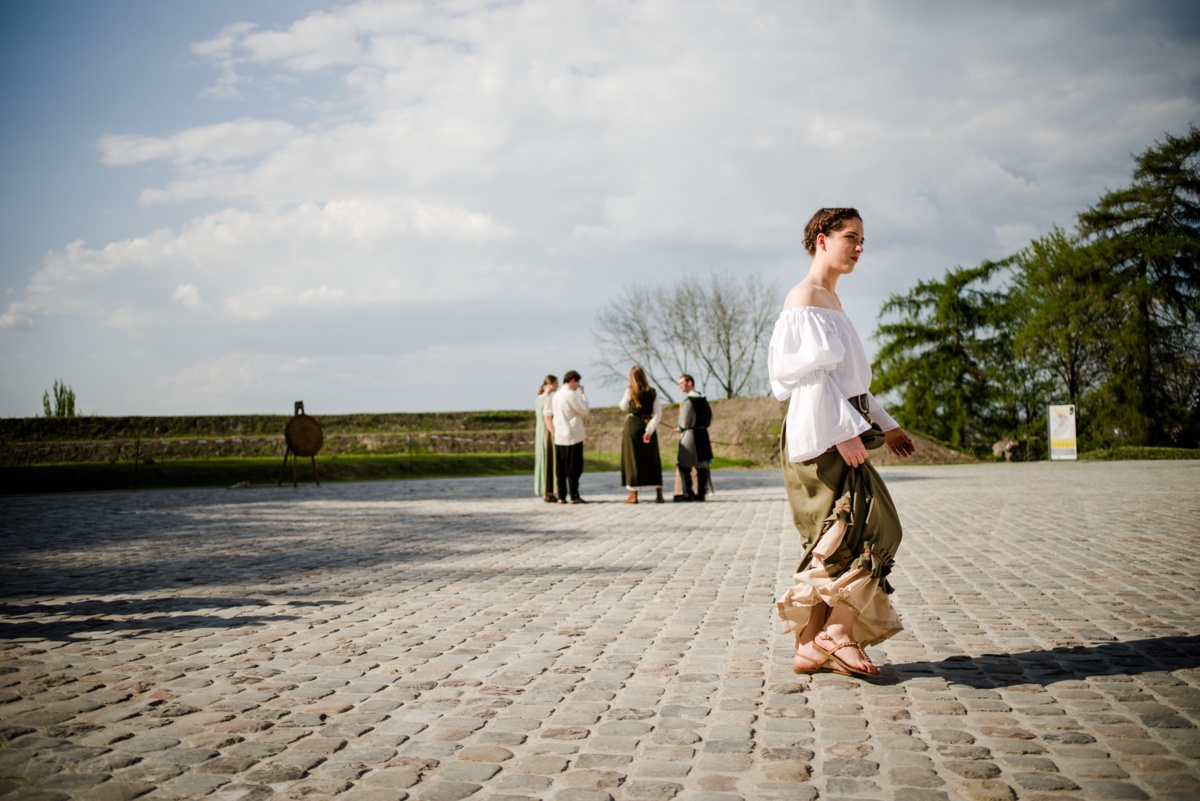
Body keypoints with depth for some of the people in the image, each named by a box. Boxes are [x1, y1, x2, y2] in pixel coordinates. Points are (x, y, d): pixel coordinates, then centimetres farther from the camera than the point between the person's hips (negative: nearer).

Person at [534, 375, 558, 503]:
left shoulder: (538, 398, 12)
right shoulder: (548, 399, -16)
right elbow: (548, 420, -21)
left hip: (540, 434, 9)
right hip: (549, 434, -9)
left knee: (544, 462, 11)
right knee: (550, 463, -4)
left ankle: (546, 493, 13)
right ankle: (548, 494, -3)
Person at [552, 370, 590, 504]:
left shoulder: (556, 395, 12)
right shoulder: (570, 395, -14)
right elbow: (585, 410, -11)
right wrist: (582, 394, -1)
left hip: (559, 437, 7)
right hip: (573, 436, -7)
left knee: (560, 469, 7)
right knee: (574, 468, -2)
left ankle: (561, 496, 7)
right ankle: (574, 496, -1)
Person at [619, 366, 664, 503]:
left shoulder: (630, 391, -5)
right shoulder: (652, 392, 4)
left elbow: (623, 407, 7)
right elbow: (658, 413, -5)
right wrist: (650, 430, -10)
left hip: (633, 425, -3)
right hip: (648, 426, 3)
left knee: (633, 459, 3)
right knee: (652, 459, 9)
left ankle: (633, 495, 1)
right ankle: (659, 494, 9)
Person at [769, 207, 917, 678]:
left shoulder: (831, 300, 22)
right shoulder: (806, 298, -8)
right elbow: (812, 373, -18)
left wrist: (884, 426, 23)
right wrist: (844, 432, -23)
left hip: (837, 435, 10)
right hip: (822, 437, -10)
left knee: (836, 542, 7)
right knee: (873, 528, -14)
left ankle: (812, 648, 10)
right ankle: (837, 633, -9)